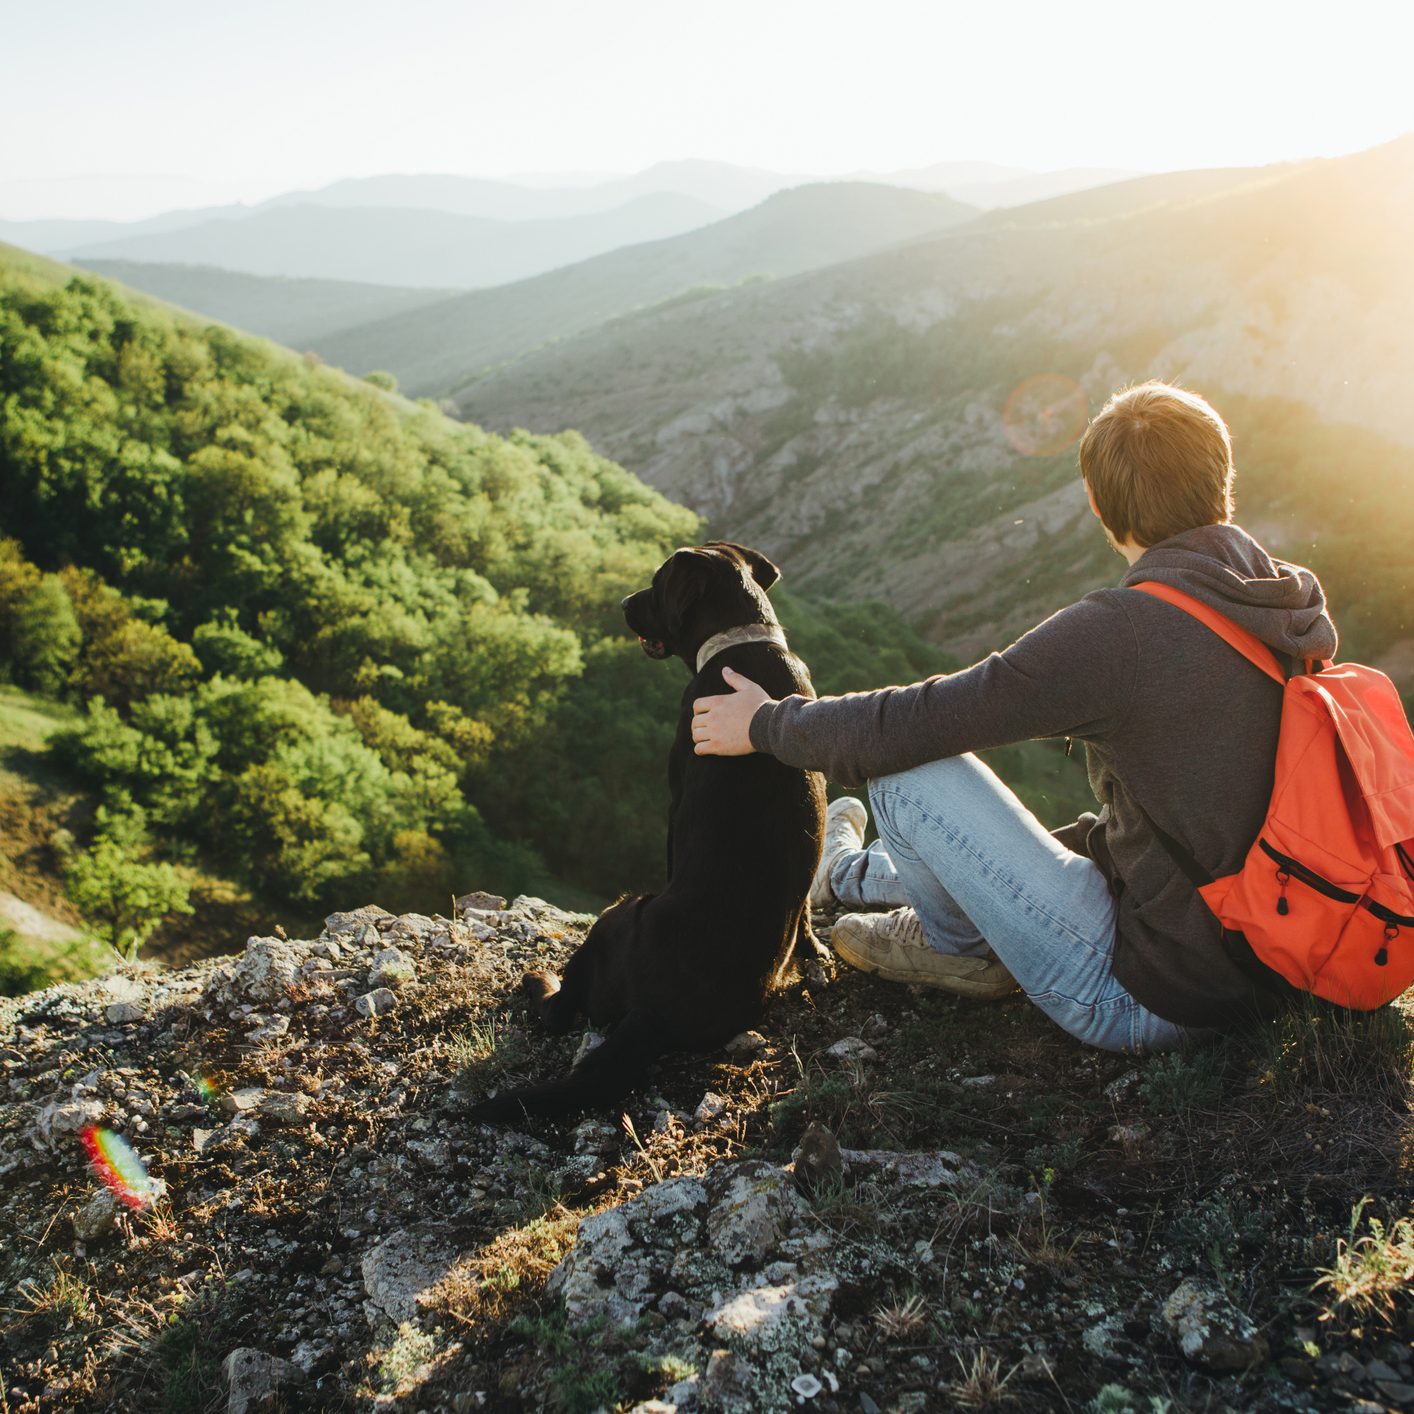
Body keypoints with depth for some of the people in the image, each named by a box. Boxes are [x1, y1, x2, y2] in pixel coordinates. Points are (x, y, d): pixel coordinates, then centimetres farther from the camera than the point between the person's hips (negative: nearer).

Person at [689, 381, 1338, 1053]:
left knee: (905, 771, -5)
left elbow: (910, 725, -17)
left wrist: (767, 723, 1)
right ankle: (849, 871, 52)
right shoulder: (1300, 604, 1)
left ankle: (961, 946, 22)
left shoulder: (1116, 631, -23)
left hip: (1142, 1001, -9)